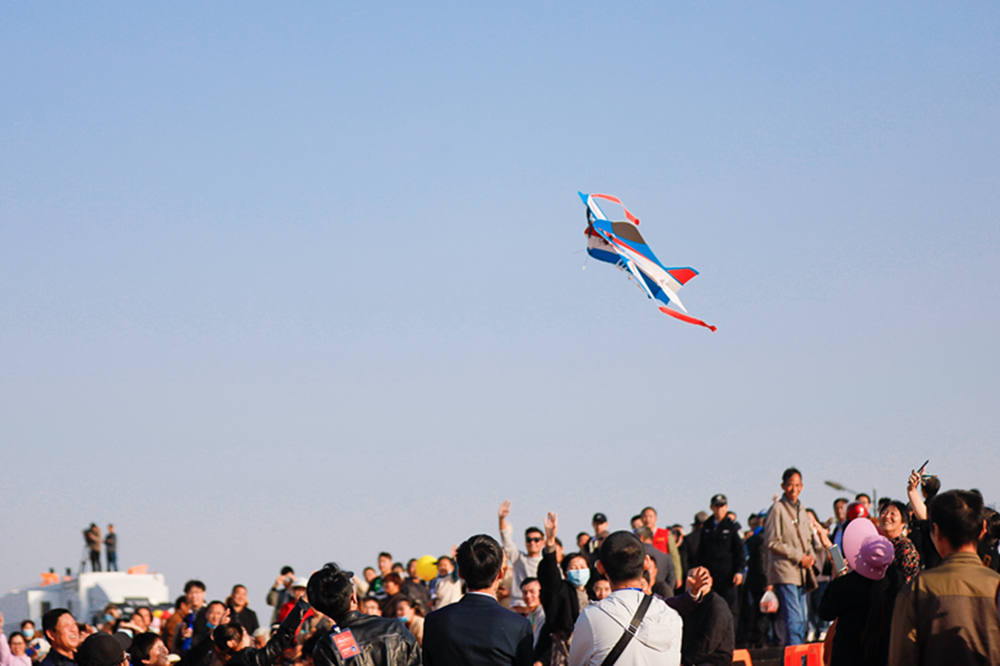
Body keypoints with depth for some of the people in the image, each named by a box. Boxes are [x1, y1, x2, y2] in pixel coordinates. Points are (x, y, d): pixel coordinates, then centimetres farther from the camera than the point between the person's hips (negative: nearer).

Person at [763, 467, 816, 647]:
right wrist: (799, 557, -13)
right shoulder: (777, 509, -5)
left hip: (801, 572, 8)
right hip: (784, 572, -8)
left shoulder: (802, 510, 19)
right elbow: (771, 543, -11)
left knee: (802, 621, 8)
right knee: (793, 619, -15)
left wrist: (811, 556, 5)